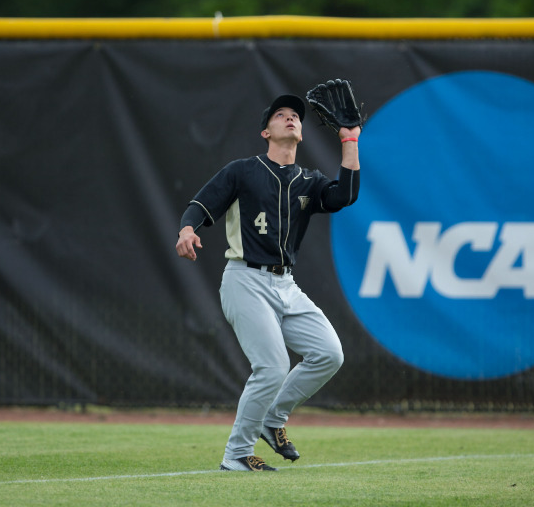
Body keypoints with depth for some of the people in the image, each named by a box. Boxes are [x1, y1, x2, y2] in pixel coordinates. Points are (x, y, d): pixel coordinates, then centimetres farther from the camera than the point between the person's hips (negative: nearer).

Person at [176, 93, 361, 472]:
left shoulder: (309, 183, 15)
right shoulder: (242, 172, 4)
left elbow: (345, 195, -5)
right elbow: (200, 208, -2)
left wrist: (350, 141, -1)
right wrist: (187, 231, -25)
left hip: (286, 285, 6)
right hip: (246, 281, -6)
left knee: (329, 354, -8)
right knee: (272, 367, -17)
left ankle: (274, 419, 12)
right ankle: (237, 455, -4)